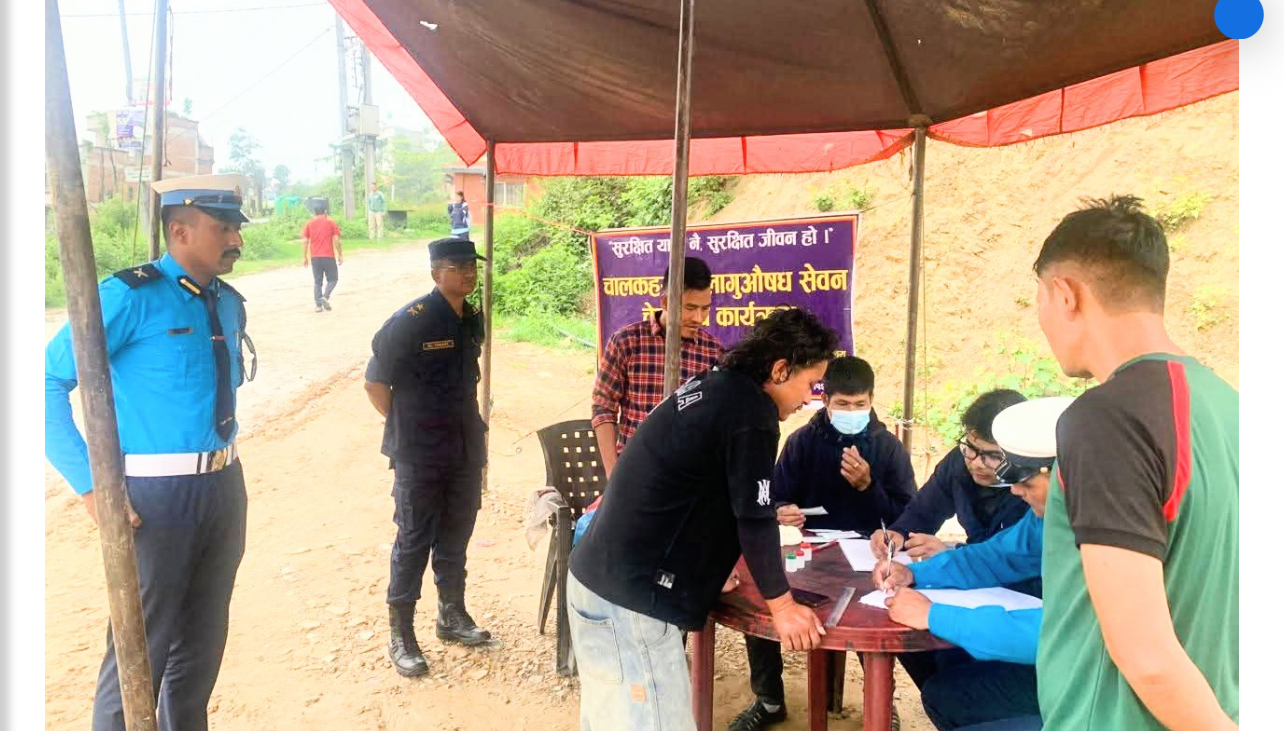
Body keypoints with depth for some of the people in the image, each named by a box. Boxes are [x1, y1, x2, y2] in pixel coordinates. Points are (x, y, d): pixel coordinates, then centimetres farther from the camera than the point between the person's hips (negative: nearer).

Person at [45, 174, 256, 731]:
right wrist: (91, 484, -20)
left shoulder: (228, 303, 7)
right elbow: (49, 381, -16)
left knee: (203, 637, 20)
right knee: (143, 646, 4)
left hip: (224, 486, 7)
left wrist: (222, 462, 13)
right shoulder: (131, 297, -14)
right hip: (157, 495, -7)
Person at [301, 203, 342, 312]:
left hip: (314, 257, 3)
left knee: (317, 281, 9)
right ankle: (325, 297, -14)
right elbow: (336, 240, -3)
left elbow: (305, 241, 4)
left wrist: (305, 257, 8)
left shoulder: (309, 223, 9)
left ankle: (318, 305, 3)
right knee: (332, 279, 9)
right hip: (328, 256, -3)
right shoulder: (331, 222, 3)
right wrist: (340, 255, 2)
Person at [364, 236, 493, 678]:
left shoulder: (472, 321, 6)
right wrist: (404, 425, -4)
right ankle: (400, 633, 17)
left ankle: (452, 615, 34)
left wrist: (471, 427, 13)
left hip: (465, 450, 7)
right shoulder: (410, 322, -16)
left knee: (456, 535, 17)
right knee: (414, 541, 3)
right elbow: (375, 383, -11)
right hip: (419, 455, -6)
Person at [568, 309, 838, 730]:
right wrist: (782, 606, 2)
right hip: (631, 597, -10)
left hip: (597, 575, 10)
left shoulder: (711, 387, 12)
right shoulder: (751, 410, -14)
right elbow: (754, 519, -11)